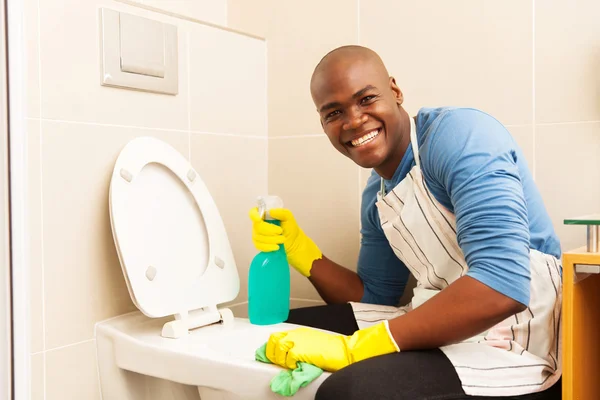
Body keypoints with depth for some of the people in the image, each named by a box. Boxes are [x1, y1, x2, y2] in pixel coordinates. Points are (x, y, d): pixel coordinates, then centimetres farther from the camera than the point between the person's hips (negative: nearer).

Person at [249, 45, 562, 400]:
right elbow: (376, 298, 17)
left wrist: (352, 347, -27)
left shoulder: (460, 134, -16)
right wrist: (297, 248, 3)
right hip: (439, 326, 8)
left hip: (516, 344, -8)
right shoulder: (375, 197, 10)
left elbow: (502, 286, -29)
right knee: (281, 333, 8)